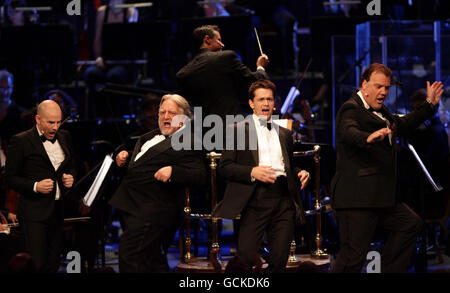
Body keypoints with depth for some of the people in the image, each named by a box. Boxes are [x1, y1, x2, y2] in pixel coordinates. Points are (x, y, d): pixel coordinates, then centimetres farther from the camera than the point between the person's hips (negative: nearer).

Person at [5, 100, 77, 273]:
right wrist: (35, 186, -20)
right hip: (35, 211, -6)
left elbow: (71, 166, 25)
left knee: (53, 265, 7)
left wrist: (71, 177, 2)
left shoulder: (64, 137, 12)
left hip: (60, 211, 6)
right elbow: (11, 179, -5)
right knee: (37, 265, -12)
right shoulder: (21, 141, -6)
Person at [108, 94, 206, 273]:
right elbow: (138, 164, 32)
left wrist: (172, 171, -30)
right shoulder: (151, 136, 21)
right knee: (153, 261, 16)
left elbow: (200, 176, -16)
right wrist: (124, 158, 10)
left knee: (129, 256, -16)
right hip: (132, 205, 9)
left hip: (152, 210, -9)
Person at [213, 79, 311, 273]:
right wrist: (252, 172, -15)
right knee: (244, 258, -9)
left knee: (279, 260, -1)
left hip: (283, 201, 4)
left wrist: (300, 173, 8)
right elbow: (223, 167, -1)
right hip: (255, 201, -4)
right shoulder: (238, 130, 7)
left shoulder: (284, 134, 22)